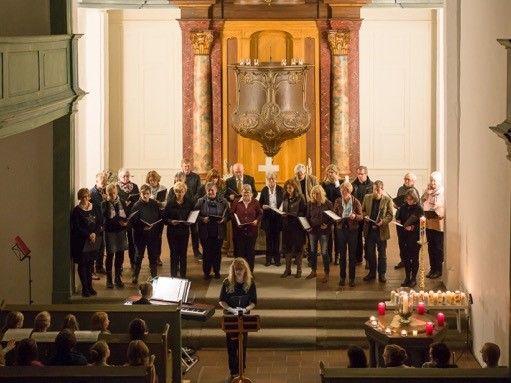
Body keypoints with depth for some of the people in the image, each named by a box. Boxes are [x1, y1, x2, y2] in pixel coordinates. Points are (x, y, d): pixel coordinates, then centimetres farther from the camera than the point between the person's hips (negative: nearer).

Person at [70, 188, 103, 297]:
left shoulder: (95, 209, 6)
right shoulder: (77, 211, -7)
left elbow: (100, 223, 5)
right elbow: (76, 227, -11)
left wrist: (95, 233, -12)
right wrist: (88, 235, -17)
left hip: (94, 241, 4)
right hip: (81, 242, -4)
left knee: (90, 263, 10)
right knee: (82, 264, 0)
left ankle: (90, 286, 18)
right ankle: (85, 288, 5)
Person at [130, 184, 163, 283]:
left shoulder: (155, 204, -1)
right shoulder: (137, 205, -12)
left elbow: (160, 218, 5)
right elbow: (133, 221, -16)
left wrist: (158, 229, -3)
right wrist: (142, 227, -28)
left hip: (153, 234, 3)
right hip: (140, 235, -3)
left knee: (154, 255, 10)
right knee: (139, 255, 8)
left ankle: (154, 275, 23)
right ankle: (135, 276, 21)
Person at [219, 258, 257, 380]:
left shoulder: (250, 283, -6)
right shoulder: (227, 282, -8)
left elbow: (253, 302, -3)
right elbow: (222, 301, -4)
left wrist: (246, 309, -22)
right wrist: (231, 309, -21)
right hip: (230, 316, 0)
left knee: (242, 344, 6)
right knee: (231, 344, 2)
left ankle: (241, 370, 19)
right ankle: (233, 371, 12)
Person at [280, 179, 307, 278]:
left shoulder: (300, 198, -6)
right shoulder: (285, 198, 10)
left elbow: (303, 212, -10)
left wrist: (293, 215, -19)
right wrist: (283, 213, -2)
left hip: (297, 226, -5)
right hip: (287, 225, 5)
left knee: (298, 247, 2)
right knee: (287, 247, 6)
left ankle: (299, 270, 9)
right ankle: (287, 269, 13)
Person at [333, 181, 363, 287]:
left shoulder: (355, 202, -6)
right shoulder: (338, 201, 1)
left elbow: (361, 217, -4)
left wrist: (355, 216, -25)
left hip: (352, 230, -2)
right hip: (341, 229, 2)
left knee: (352, 254, 3)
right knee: (342, 254, 7)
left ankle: (352, 278, 11)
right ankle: (342, 277, 16)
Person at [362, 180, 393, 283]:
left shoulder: (387, 200, -6)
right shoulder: (367, 198, 4)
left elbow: (390, 215, -5)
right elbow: (362, 210, 12)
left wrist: (383, 221, -22)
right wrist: (365, 216, -9)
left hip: (381, 230, -3)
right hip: (369, 230, 3)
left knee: (382, 253, 7)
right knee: (370, 252, 11)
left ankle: (382, 274, 17)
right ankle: (372, 272, 24)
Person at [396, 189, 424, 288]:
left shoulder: (418, 209, -7)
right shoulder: (403, 207, 8)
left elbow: (420, 224, -12)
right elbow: (398, 219, 9)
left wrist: (412, 228, -18)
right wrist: (406, 227, -6)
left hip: (415, 236, -5)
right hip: (404, 236, 5)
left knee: (414, 257, 1)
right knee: (406, 257, 8)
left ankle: (414, 278, 9)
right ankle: (407, 277, 18)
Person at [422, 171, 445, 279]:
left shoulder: (443, 193, -8)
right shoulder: (428, 191, 12)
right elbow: (422, 203, 9)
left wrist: (441, 214, -25)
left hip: (439, 224, -6)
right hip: (428, 223, 6)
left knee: (438, 248, 0)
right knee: (431, 247, 11)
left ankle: (438, 270, 8)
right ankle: (432, 269, 19)